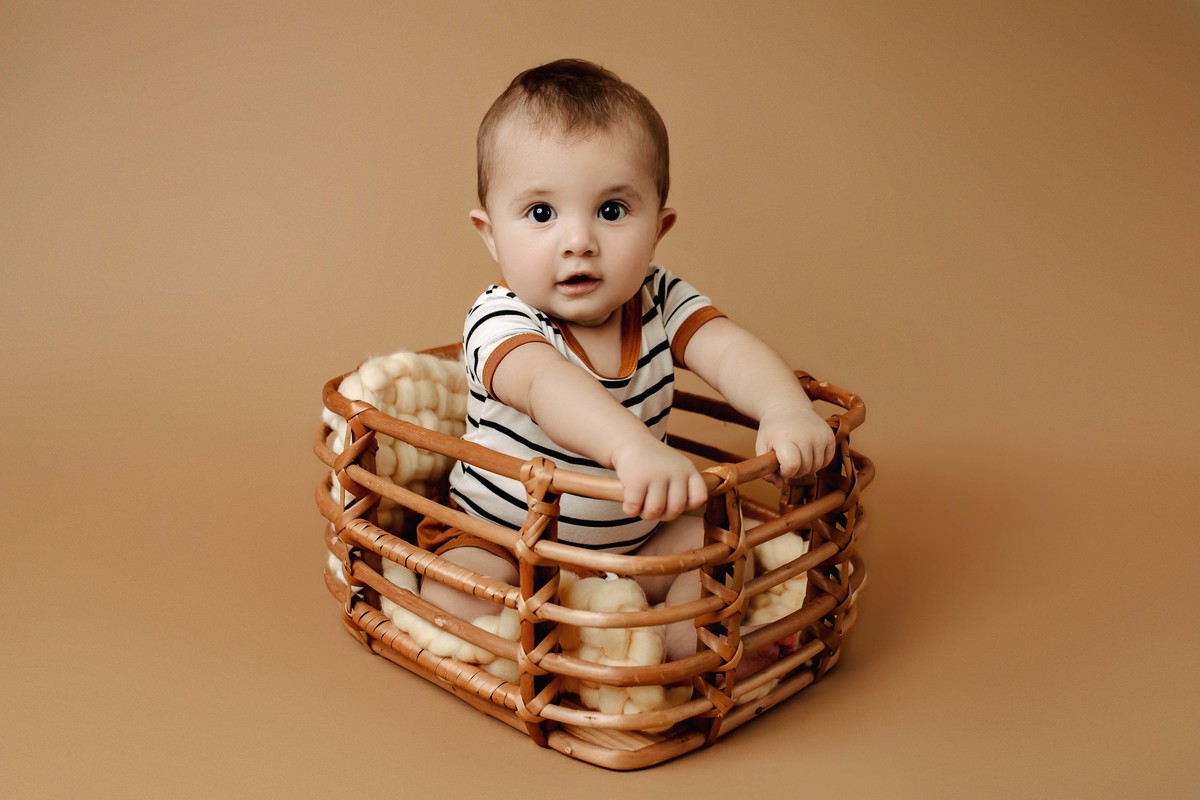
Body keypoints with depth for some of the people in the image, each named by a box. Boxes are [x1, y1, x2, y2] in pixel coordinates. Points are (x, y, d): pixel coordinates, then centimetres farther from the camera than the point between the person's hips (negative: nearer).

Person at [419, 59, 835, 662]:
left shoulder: (659, 301, -8)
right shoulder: (500, 323, -27)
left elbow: (728, 349, -21)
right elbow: (545, 384, -48)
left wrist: (786, 411, -45)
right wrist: (632, 445, -68)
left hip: (630, 540, 5)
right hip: (498, 543, -4)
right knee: (452, 605, -28)